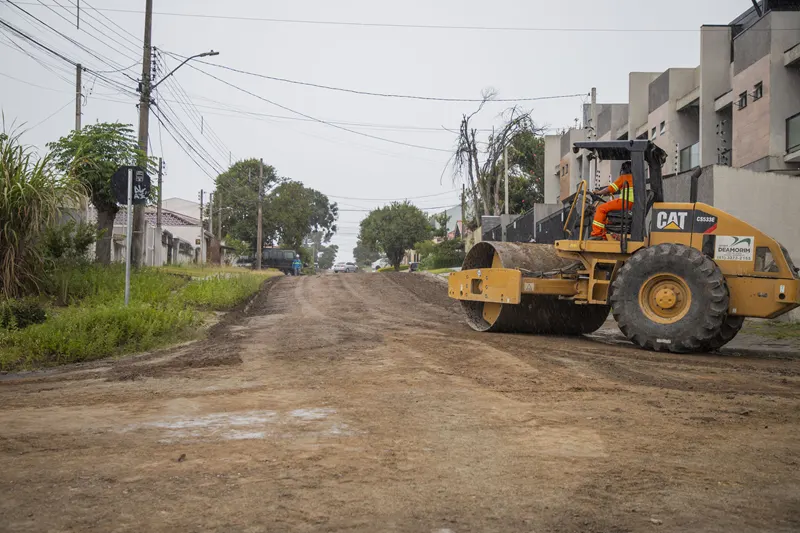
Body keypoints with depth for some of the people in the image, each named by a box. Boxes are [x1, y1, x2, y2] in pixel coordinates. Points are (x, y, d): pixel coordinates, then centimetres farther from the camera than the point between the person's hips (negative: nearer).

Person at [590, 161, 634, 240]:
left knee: (601, 208, -5)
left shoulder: (623, 177, 1)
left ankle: (596, 233, -16)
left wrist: (599, 192, 11)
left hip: (625, 202, -9)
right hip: (633, 205, 9)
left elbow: (610, 189, -3)